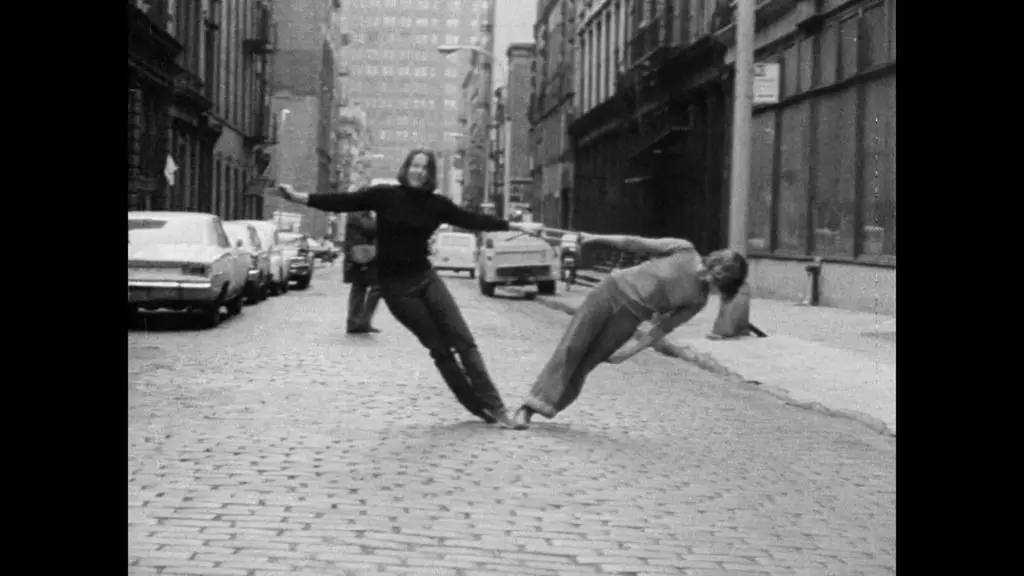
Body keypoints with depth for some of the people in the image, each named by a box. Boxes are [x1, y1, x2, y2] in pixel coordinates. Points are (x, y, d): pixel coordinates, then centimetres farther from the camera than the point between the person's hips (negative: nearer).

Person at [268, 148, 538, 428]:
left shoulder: (436, 204, 2)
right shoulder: (385, 195, -5)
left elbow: (472, 220, 7)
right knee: (440, 347, -1)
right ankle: (478, 407, 8)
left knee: (464, 341, -4)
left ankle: (493, 405, 1)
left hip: (425, 277, 3)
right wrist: (299, 197, -18)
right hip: (395, 285, -3)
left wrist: (514, 226, 6)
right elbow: (343, 202, -8)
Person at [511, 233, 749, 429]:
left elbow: (663, 327, 3)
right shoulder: (683, 250, -6)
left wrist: (630, 352, -1)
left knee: (584, 365, -5)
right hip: (612, 290, -1)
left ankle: (533, 408, 0)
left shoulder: (698, 300, 0)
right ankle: (526, 408, -9)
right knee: (571, 348, -10)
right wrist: (597, 238, 4)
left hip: (628, 317, 2)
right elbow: (637, 244, 1)